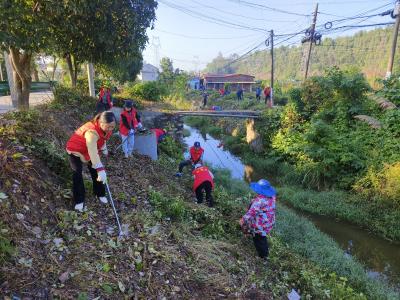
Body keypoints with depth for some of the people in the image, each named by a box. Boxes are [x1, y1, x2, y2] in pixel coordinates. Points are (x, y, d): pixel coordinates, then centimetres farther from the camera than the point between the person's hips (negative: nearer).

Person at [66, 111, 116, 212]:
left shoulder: (105, 127, -19)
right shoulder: (92, 132, -43)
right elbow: (93, 154, -45)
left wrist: (104, 150, 13)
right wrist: (101, 170, -47)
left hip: (90, 150, 7)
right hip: (76, 150, -7)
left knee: (95, 172, 9)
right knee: (77, 174, -10)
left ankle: (100, 194, 26)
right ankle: (79, 201, 3)